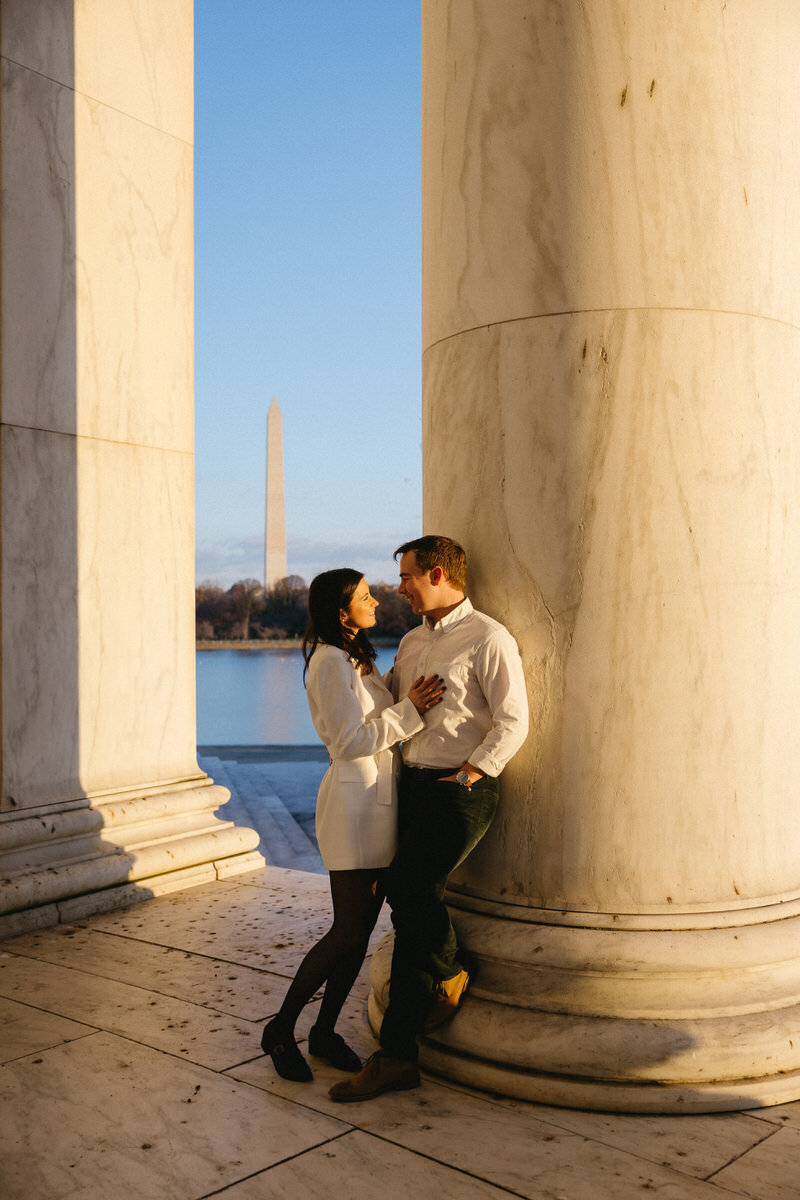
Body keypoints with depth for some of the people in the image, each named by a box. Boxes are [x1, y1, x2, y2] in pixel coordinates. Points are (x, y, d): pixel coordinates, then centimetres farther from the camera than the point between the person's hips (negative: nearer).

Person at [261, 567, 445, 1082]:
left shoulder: (356, 659, 17)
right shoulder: (331, 662, -14)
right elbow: (351, 740, -18)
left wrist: (415, 699, 5)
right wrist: (409, 710, -18)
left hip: (380, 801, 9)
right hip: (354, 802, -9)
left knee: (362, 928, 10)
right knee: (348, 932, -6)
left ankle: (326, 1031, 22)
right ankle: (281, 1029, 9)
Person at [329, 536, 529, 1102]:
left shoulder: (488, 639, -8)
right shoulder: (413, 642, 17)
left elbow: (513, 722, -13)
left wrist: (464, 779, -15)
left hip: (463, 789, -7)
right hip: (415, 785, 7)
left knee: (411, 886, -19)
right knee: (412, 907, 5)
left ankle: (451, 975, 10)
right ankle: (397, 1056, 12)